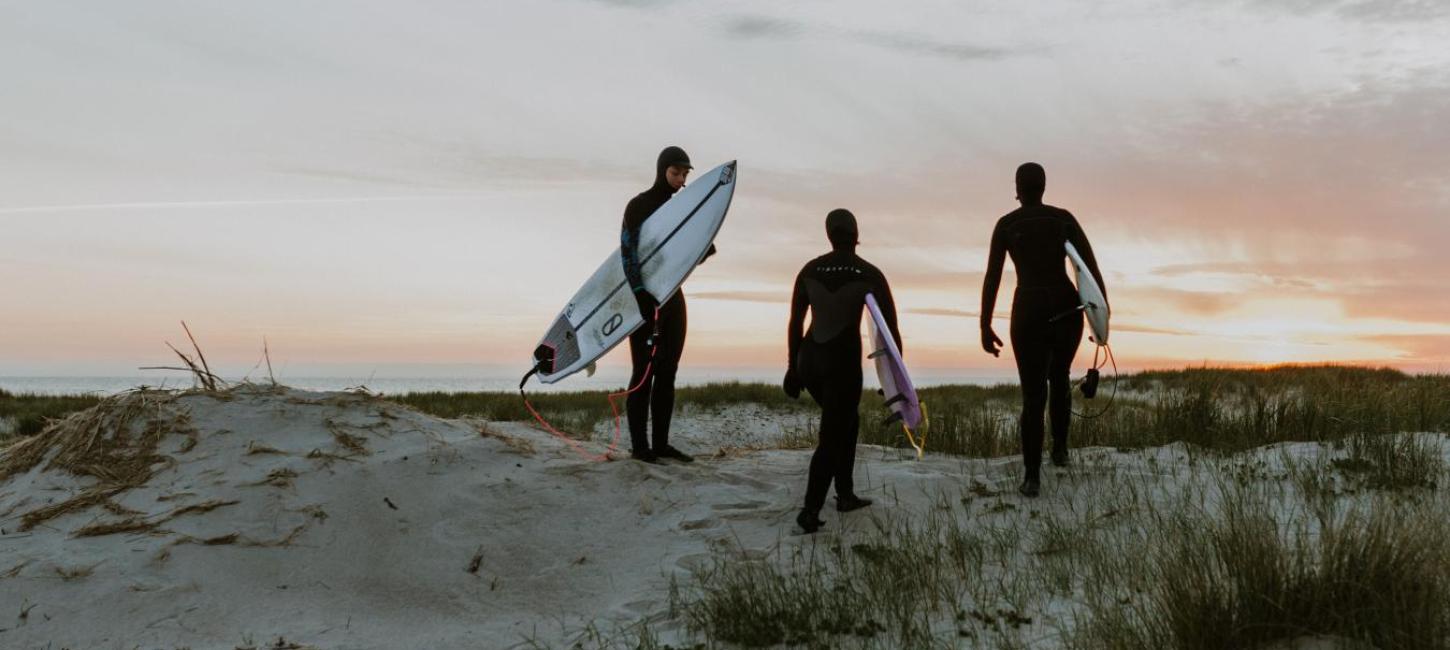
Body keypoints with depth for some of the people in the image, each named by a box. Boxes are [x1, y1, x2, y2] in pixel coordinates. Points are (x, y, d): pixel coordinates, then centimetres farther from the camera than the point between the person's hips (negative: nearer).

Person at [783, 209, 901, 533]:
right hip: (844, 362, -5)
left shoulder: (809, 270, 3)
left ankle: (845, 495, 29)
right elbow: (891, 329, -6)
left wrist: (793, 367, 18)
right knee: (830, 438, 0)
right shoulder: (871, 275, -7)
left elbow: (795, 322, 8)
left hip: (809, 359, 5)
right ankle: (810, 511, -15)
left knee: (846, 421, 26)